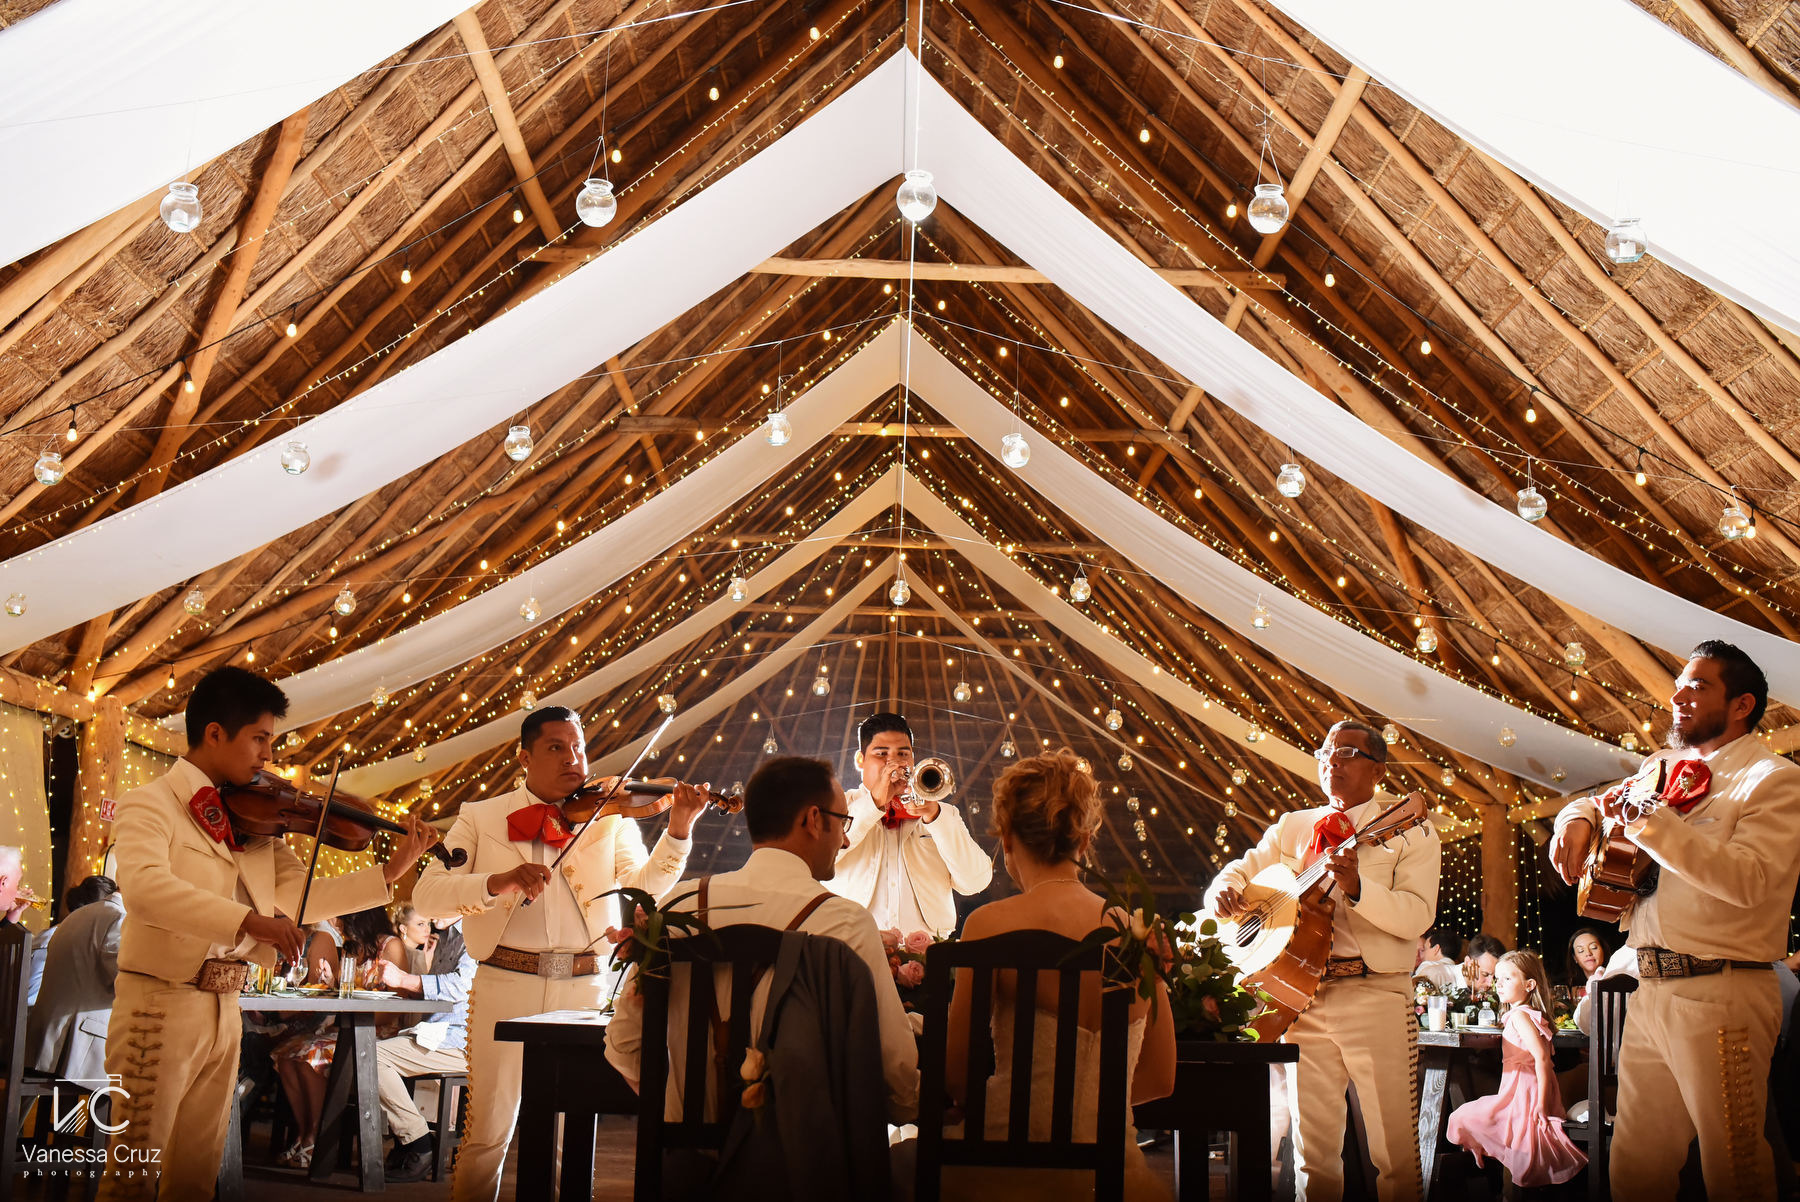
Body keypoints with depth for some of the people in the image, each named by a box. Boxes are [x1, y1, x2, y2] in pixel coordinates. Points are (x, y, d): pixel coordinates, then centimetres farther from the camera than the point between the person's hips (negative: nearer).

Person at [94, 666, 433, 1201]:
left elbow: (296, 895, 10)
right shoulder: (150, 805, -9)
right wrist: (249, 920, -36)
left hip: (224, 1011, 6)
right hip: (161, 1002, -6)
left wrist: (392, 871, 1)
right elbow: (145, 886, -27)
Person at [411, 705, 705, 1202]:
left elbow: (645, 886, -6)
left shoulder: (610, 820, 9)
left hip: (584, 990, 1)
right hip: (505, 987, -1)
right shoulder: (481, 817, 6)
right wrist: (496, 882, -22)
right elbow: (426, 894, -5)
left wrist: (678, 831, -23)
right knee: (487, 1133, 1)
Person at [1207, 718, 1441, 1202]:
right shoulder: (1292, 827, 17)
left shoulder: (1409, 832, 3)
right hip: (1303, 994, 4)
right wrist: (1224, 889, -3)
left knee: (1394, 1144, -3)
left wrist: (1356, 886, -26)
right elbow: (1244, 868, 21)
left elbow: (1417, 916, -10)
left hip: (1376, 995, -4)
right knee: (1312, 1143, 7)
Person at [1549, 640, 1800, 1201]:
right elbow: (1600, 800, 31)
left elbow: (1747, 879, -20)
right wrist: (1578, 818, 7)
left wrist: (1652, 820, -20)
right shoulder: (1669, 771, 18)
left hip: (1718, 995, -7)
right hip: (1651, 990, 7)